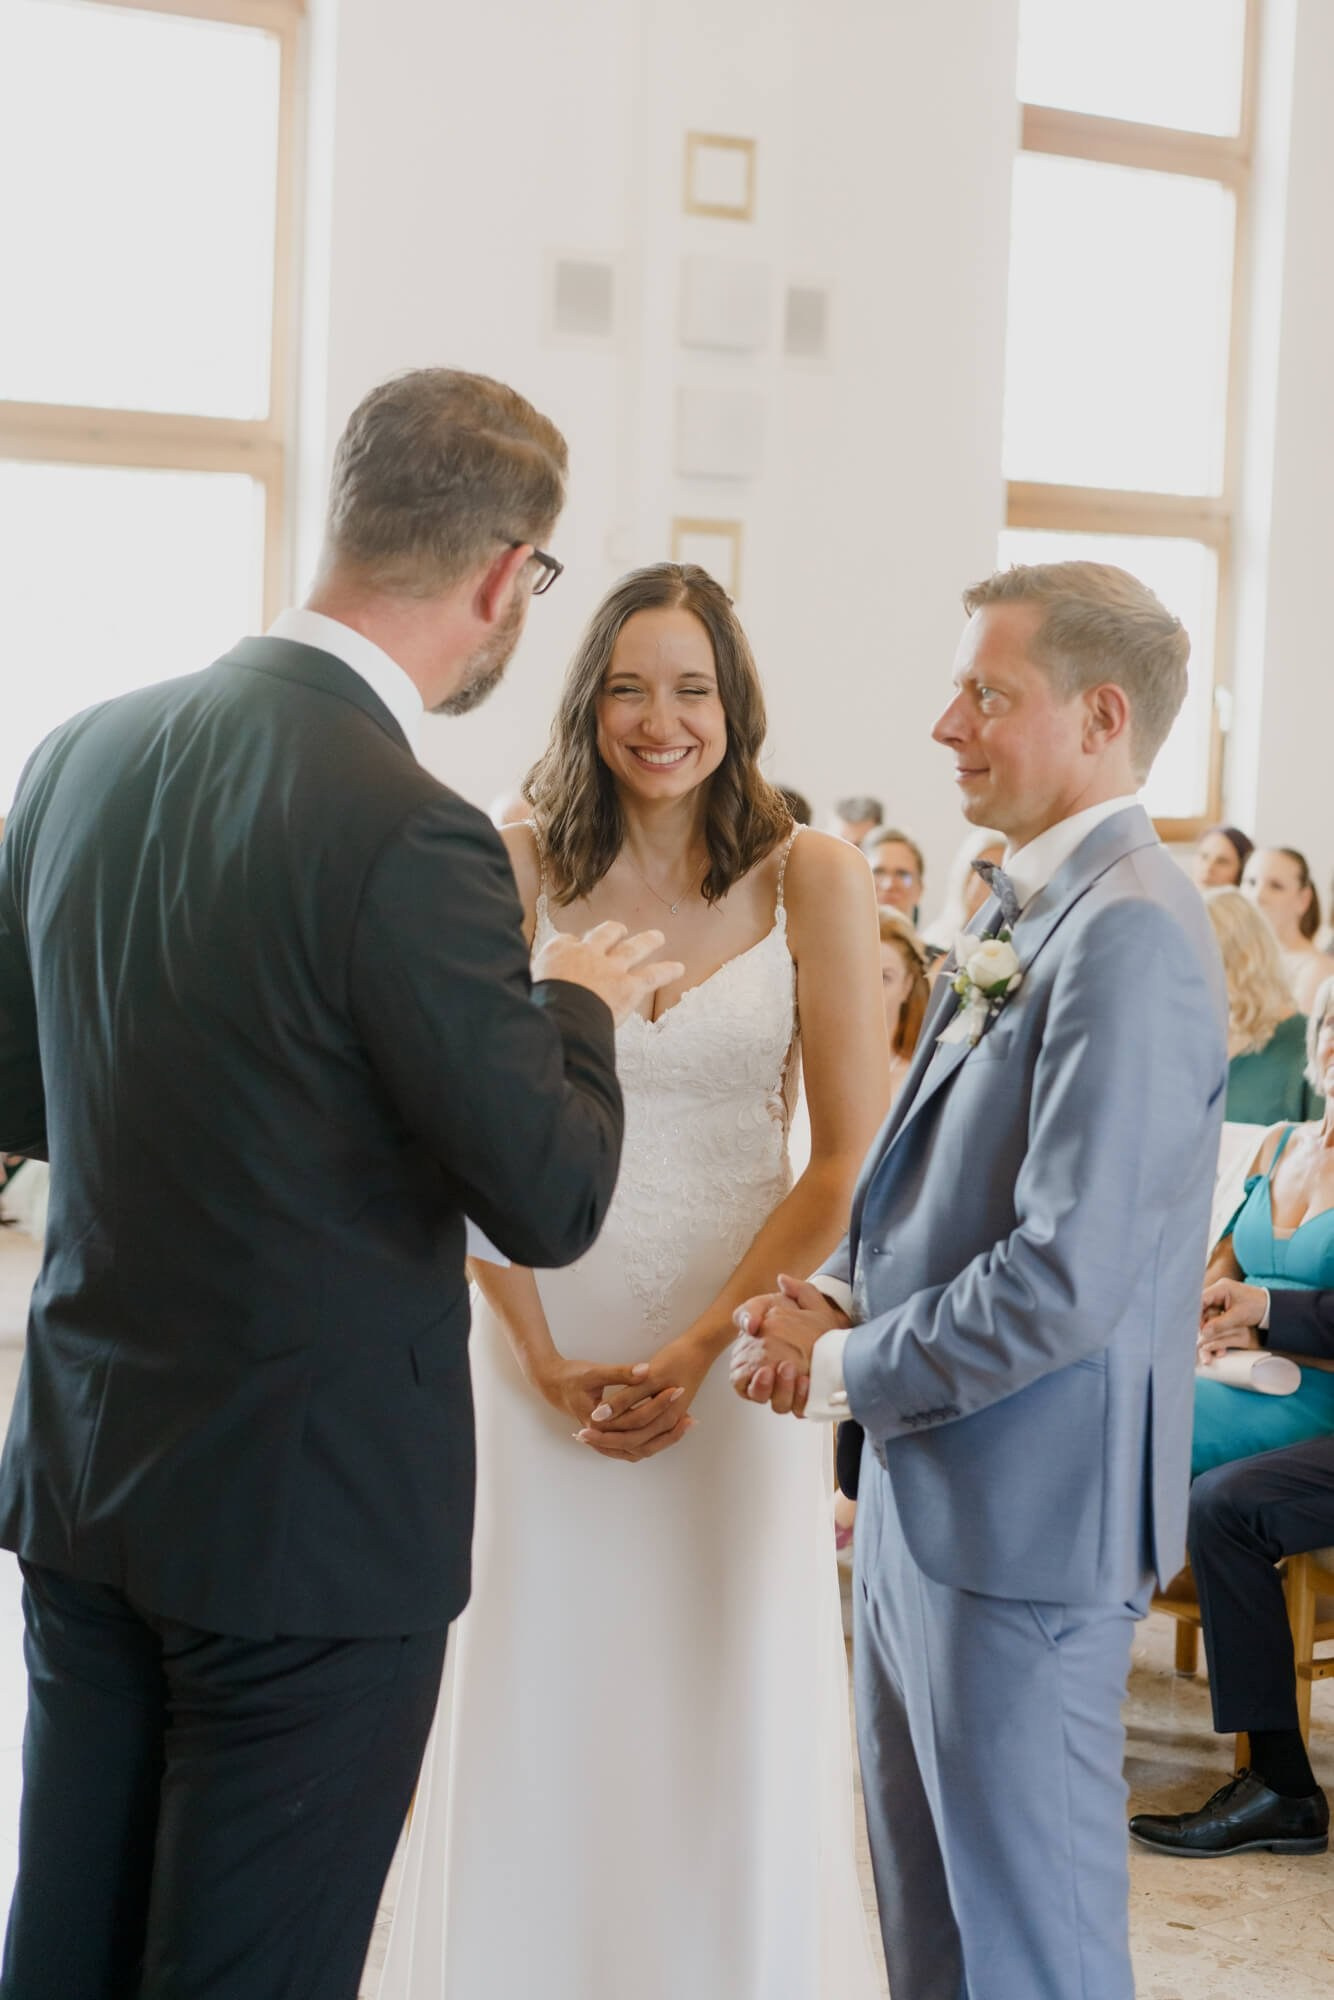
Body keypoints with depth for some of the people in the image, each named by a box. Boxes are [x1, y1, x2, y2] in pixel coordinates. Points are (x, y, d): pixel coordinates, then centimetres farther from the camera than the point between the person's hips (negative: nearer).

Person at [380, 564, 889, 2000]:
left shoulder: (811, 880, -2)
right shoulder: (520, 870, 0)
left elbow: (848, 1161, -3)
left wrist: (703, 1346, -12)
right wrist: (545, 1358, -10)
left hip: (741, 1344, 0)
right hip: (542, 1342, 1)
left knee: (731, 1715, 5)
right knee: (535, 1708, 6)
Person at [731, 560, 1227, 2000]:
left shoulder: (1129, 935, -20)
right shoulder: (1027, 914, 11)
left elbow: (1067, 1278, -26)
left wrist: (845, 1371, -13)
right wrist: (836, 1298, 2)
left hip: (1023, 1518, -10)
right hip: (922, 1494, 10)